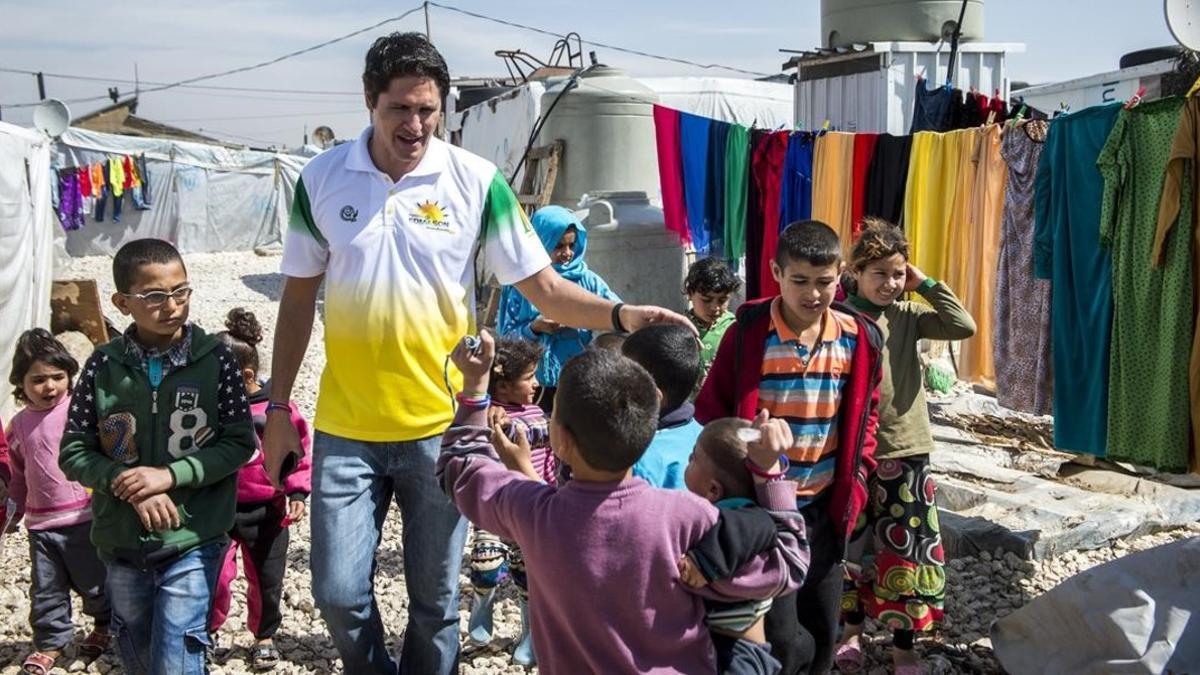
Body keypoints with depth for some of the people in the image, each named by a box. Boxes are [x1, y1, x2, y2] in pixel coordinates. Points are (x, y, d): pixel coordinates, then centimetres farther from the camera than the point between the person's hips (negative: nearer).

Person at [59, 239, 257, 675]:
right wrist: (130, 486, -17)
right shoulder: (103, 367, -4)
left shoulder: (215, 360, -7)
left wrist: (171, 474, -18)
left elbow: (240, 442, -6)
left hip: (193, 541, -3)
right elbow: (73, 453, -1)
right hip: (121, 542, 3)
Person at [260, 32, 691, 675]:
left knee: (435, 598, 10)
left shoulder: (476, 181, -8)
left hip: (440, 425, -1)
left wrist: (620, 314, -24)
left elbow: (544, 287, -6)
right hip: (345, 427, 2)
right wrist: (278, 408, 7)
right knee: (339, 593, 7)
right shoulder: (321, 179, -3)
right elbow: (298, 298, 6)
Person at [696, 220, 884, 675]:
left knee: (821, 636, 16)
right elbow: (712, 413, -5)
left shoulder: (858, 338, -3)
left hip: (825, 509, 4)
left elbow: (865, 414, 11)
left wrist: (856, 481, 3)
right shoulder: (748, 333, -13)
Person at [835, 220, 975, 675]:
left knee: (905, 549, 7)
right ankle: (853, 630, 31)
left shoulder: (908, 316, 0)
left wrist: (926, 285, -10)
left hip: (906, 451, 2)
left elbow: (965, 327, -13)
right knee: (853, 544, 12)